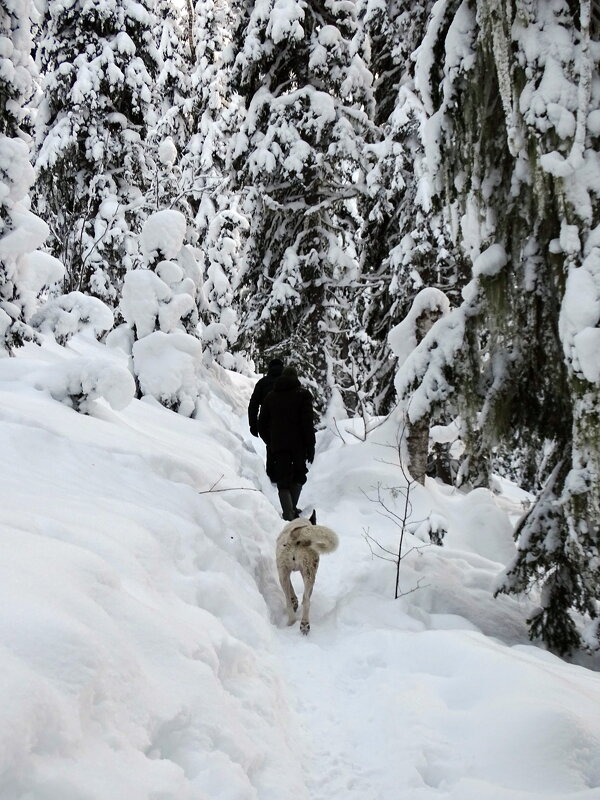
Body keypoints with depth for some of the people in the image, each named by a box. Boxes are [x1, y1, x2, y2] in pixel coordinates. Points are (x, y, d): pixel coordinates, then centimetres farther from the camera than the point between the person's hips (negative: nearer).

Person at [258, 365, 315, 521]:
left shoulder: (270, 396, 11)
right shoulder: (303, 394, -1)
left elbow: (262, 424, 14)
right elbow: (308, 423, -9)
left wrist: (270, 443, 23)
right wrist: (310, 447, -7)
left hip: (278, 445, 2)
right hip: (298, 445, -2)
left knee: (283, 481, 1)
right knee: (299, 476, 19)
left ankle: (289, 515, -15)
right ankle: (292, 509, 16)